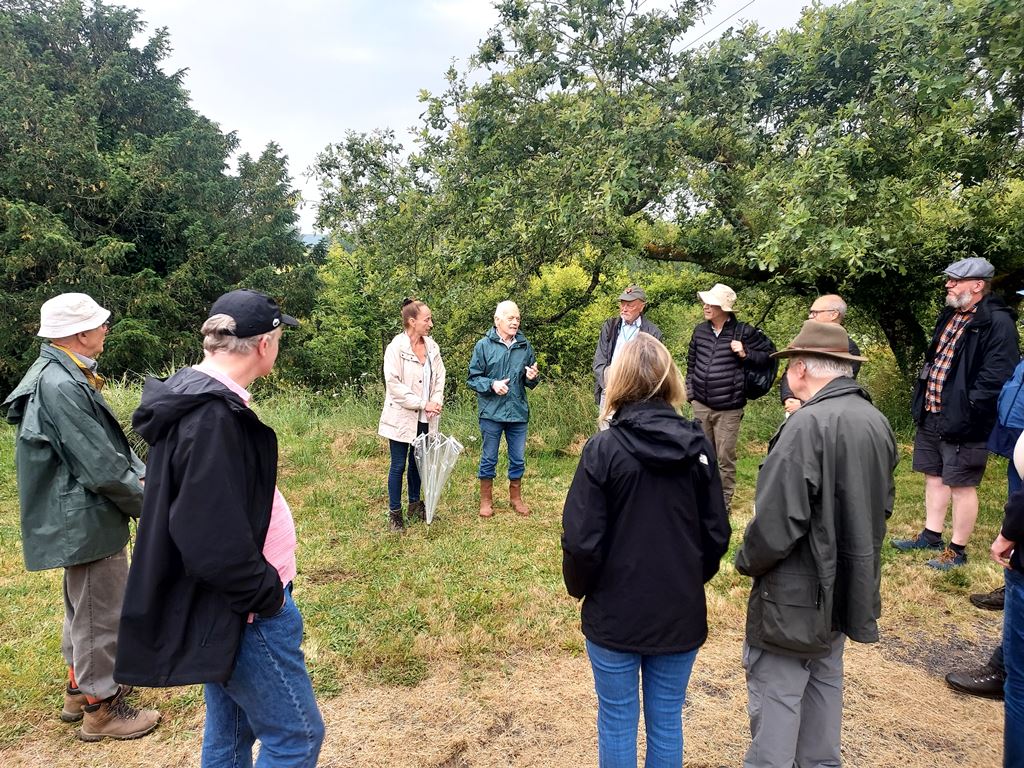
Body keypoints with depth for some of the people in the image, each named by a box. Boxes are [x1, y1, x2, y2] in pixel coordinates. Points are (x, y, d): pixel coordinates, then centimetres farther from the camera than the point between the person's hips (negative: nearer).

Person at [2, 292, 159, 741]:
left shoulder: (65, 376, 7)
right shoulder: (61, 387, -26)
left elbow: (108, 441, 11)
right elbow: (100, 467, -25)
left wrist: (142, 474, -1)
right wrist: (146, 503, -12)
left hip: (78, 517, 11)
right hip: (87, 520, -11)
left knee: (84, 607, 24)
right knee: (100, 613, 5)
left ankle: (80, 687, 42)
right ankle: (101, 708, 21)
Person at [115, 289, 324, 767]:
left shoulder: (195, 398, 7)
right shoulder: (214, 417, -24)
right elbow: (212, 537, -29)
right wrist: (266, 594, -15)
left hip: (217, 603, 10)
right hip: (240, 612, -10)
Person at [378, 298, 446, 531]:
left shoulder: (431, 346, 3)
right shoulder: (396, 347, -14)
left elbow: (439, 377, 7)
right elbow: (393, 384, -18)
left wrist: (436, 403, -9)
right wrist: (422, 404, -18)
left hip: (425, 418, 5)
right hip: (402, 417, -5)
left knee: (418, 461, 17)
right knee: (398, 465, 4)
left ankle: (415, 505, 32)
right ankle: (394, 512, 17)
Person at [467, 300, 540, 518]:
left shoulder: (525, 346, 4)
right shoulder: (484, 345, -5)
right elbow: (473, 378, -3)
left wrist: (532, 377, -9)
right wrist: (492, 384, -19)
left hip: (518, 411, 3)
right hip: (491, 412, -3)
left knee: (518, 459, 13)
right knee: (489, 458, 9)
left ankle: (516, 497, 32)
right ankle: (486, 500, 25)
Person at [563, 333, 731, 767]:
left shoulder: (604, 449, -17)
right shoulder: (697, 447, -6)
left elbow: (582, 541, -16)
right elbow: (716, 534, 1)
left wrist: (579, 587, 4)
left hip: (615, 614, -3)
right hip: (681, 613, 3)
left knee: (617, 723, 14)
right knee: (667, 722, 18)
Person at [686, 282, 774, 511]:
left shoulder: (743, 332, -7)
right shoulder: (700, 330, 6)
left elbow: (768, 353, 3)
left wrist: (745, 354, -14)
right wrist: (690, 390, 13)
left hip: (728, 408, -4)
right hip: (700, 405, 4)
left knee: (725, 458, 2)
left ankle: (724, 502, 15)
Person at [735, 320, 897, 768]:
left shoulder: (808, 424, -24)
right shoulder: (876, 422, 2)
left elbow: (776, 520, -26)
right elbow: (881, 505, 13)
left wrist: (747, 562, -8)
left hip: (797, 592, -9)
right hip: (850, 585, 9)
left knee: (776, 692, 4)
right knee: (824, 682, 23)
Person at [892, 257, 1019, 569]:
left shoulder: (997, 322, -15)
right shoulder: (950, 315, 12)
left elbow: (995, 377, -20)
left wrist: (966, 414, -21)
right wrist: (921, 402, 13)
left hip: (963, 422, -9)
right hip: (931, 415, 9)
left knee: (961, 485, 3)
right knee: (934, 476, 18)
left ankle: (957, 549, 16)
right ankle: (931, 535, 32)